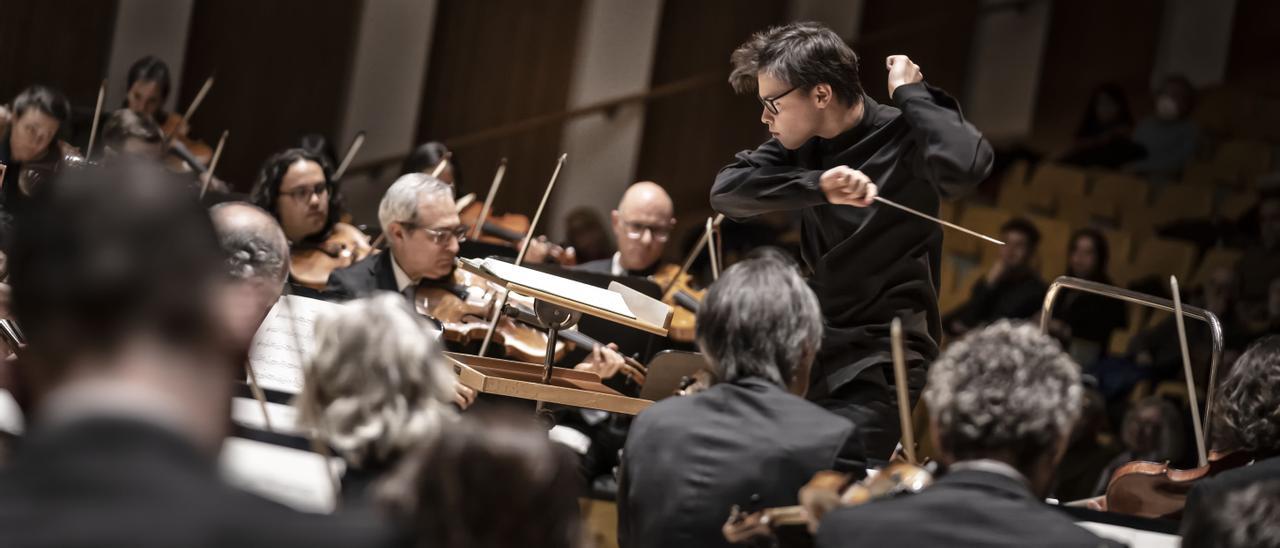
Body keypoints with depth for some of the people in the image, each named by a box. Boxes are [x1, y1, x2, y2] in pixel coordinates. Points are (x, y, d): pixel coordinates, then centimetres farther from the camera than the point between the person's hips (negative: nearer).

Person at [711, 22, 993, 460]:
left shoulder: (903, 140, -12)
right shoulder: (800, 147, 5)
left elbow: (967, 165, -34)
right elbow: (725, 192, -10)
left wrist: (912, 92, -18)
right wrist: (818, 187, -25)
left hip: (879, 362, -7)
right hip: (808, 352, 7)